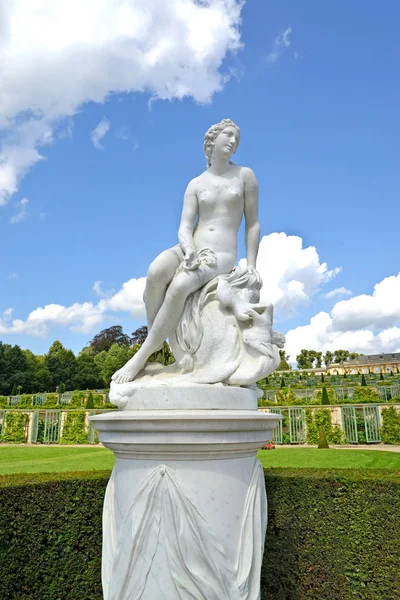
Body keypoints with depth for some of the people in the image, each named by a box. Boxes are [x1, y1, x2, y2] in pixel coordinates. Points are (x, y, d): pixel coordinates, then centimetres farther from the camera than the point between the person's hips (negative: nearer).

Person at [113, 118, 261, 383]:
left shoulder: (245, 175, 9)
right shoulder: (195, 185, 13)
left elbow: (253, 224, 8)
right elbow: (184, 228, 1)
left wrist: (251, 266, -1)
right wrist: (190, 251, -22)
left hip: (221, 258, -2)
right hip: (191, 251, 2)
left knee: (179, 286, -36)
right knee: (156, 272, -35)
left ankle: (141, 357, -24)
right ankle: (155, 347, -20)